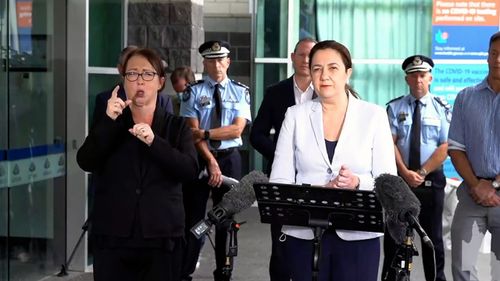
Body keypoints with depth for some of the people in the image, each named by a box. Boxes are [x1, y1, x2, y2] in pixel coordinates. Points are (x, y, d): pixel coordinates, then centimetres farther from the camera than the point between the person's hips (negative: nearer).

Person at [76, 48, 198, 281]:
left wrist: (154, 142, -19)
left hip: (162, 237, 0)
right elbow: (86, 163, -6)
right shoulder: (108, 123, 10)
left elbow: (190, 170, -7)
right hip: (112, 237, 1)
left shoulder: (177, 127, 8)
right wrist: (109, 121, -17)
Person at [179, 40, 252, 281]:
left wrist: (205, 133, -18)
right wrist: (211, 162, -18)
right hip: (199, 159, -2)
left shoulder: (240, 91, 4)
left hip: (230, 159, 2)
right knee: (193, 218, -1)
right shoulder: (193, 91, -1)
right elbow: (193, 132, -9)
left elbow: (236, 129, -8)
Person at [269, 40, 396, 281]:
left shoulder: (374, 115, 3)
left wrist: (357, 183, -20)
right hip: (303, 234, 1)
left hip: (358, 236, -1)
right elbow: (279, 180, 1)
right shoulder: (295, 115, 5)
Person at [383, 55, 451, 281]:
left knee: (432, 235, 8)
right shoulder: (394, 107, 2)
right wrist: (406, 173, -15)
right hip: (399, 178, 1)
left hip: (431, 180, 0)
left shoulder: (441, 108, 1)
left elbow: (445, 147, -6)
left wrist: (421, 173, -14)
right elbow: (390, 143, -4)